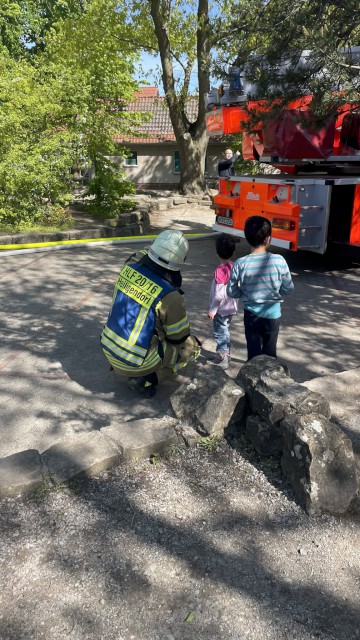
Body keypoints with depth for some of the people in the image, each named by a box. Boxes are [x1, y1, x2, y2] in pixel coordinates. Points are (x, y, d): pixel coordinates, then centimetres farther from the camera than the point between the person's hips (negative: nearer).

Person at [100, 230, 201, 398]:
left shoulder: (130, 267, -8)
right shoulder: (170, 297, -23)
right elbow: (180, 339, -8)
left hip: (109, 347, 7)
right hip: (136, 362, -6)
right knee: (193, 347, 11)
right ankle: (145, 379, 1)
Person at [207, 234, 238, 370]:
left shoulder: (220, 270, -24)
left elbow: (219, 294, -24)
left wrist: (212, 310, -16)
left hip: (221, 309, -8)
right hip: (231, 307, 8)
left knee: (220, 334, 3)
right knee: (226, 332, 21)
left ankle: (222, 360, 9)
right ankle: (226, 355, 33)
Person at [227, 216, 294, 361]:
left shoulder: (240, 264, -16)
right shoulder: (279, 261, -17)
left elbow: (232, 292, -6)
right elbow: (288, 289, -6)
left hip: (251, 314, 0)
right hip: (272, 314, 0)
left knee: (253, 352, 14)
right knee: (270, 352, 18)